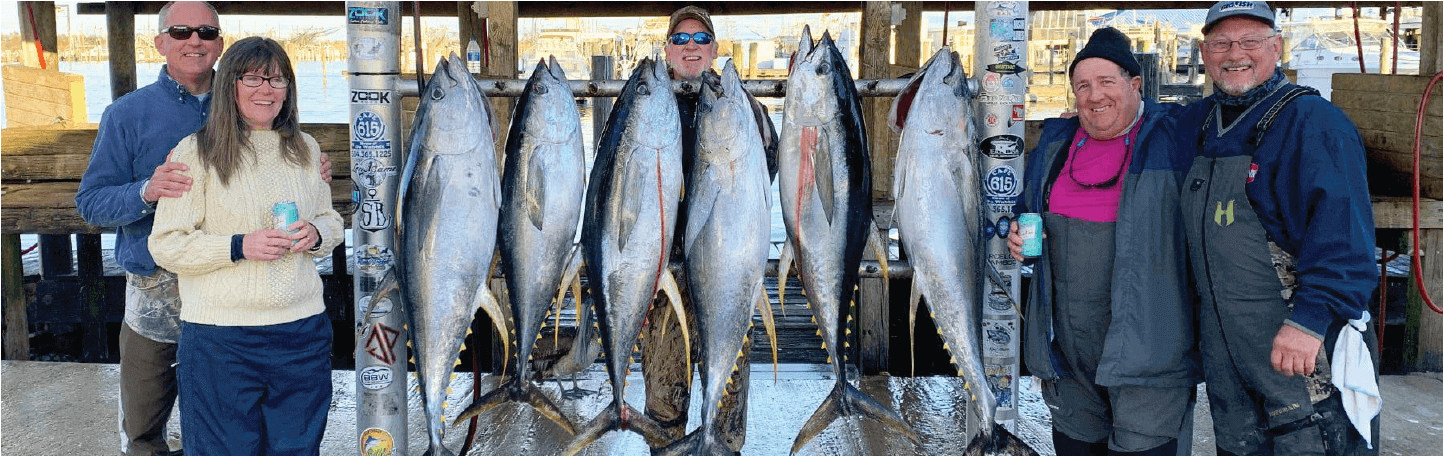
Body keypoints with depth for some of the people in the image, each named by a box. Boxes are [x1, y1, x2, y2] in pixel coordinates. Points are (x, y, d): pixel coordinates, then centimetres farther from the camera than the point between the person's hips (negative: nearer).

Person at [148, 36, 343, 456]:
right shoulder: (196, 153, -5)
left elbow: (331, 220, 19)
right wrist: (238, 247, -20)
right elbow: (166, 245, -7)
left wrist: (316, 234, -4)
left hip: (303, 330, 4)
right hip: (220, 337, -4)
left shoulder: (306, 149, 10)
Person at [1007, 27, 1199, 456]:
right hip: (1067, 344, 5)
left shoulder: (1175, 137, -3)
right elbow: (1027, 209, 25)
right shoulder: (1055, 143, 11)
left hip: (1145, 340, -5)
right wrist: (1019, 235, 5)